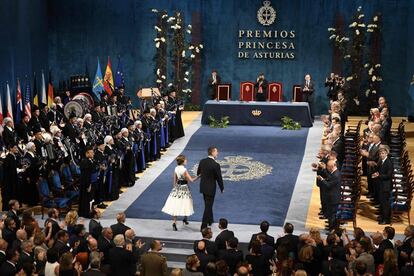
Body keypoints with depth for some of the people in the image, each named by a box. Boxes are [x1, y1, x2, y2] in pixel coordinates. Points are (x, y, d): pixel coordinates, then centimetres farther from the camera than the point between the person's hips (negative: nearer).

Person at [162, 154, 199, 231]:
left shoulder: (176, 169, 0)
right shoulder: (184, 170, -17)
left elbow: (174, 180, 7)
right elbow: (191, 180, -16)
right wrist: (199, 176, -7)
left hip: (177, 188, 5)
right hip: (184, 188, -5)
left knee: (175, 206, 4)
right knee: (185, 204, 16)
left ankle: (174, 223, -4)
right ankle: (185, 219, 33)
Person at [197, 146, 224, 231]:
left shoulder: (202, 161, -4)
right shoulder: (216, 165, -22)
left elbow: (198, 173, 10)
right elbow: (219, 178, -14)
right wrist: (222, 188, 1)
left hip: (203, 187, 7)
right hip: (210, 188, -7)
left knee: (208, 205, 25)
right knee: (208, 206, 2)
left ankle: (210, 220, 43)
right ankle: (204, 226, 4)